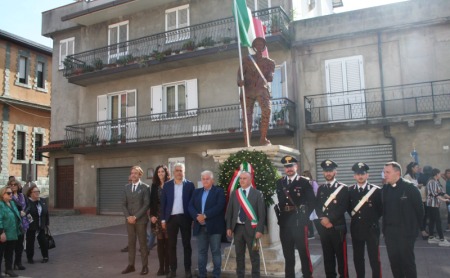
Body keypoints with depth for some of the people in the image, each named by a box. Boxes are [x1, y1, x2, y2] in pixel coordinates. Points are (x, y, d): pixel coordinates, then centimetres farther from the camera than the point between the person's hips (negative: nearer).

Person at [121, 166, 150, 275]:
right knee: (131, 243, 8)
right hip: (129, 219, 4)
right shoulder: (126, 187, 9)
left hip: (141, 219, -4)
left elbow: (146, 204, -10)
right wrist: (128, 216, -7)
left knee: (142, 243, 2)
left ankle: (145, 266, 10)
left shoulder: (145, 187, -4)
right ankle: (131, 265, 15)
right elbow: (123, 204, 7)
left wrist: (136, 216, -14)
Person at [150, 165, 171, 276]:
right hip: (158, 216, 3)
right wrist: (152, 215, -1)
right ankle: (161, 267, 11)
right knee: (160, 242, 5)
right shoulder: (154, 186, 9)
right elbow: (152, 201, 8)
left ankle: (167, 267, 9)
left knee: (167, 242, 1)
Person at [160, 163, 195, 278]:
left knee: (186, 244, 6)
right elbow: (163, 202, 4)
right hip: (171, 218, 1)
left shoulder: (190, 185, 1)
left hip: (185, 217, -1)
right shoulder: (167, 185, 5)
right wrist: (163, 219, 0)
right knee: (171, 245, 7)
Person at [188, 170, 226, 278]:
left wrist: (205, 215, -18)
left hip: (214, 226, -4)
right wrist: (197, 216, -13)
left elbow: (219, 206, -14)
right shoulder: (196, 192, 14)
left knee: (216, 251, 3)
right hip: (200, 226, 4)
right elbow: (190, 206, 5)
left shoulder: (219, 191, -1)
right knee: (202, 252, 10)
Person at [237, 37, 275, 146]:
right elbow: (239, 73, 7)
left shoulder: (269, 62, 21)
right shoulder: (247, 59, 19)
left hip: (262, 89, 0)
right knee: (247, 117, -9)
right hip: (248, 89, 0)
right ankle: (247, 144, -9)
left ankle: (263, 138, -22)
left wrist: (270, 77, -17)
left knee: (267, 110, -27)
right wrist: (240, 81, -16)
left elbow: (270, 77, 8)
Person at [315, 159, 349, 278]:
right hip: (323, 227, 4)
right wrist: (323, 219, -8)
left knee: (341, 254, 0)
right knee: (327, 255, 9)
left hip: (338, 226, -4)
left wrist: (330, 219, -14)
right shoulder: (321, 188, 13)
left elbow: (343, 207, -9)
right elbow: (317, 206, 9)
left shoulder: (343, 188, 0)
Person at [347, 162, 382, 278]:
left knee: (374, 259, 1)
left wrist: (373, 219, -2)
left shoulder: (376, 190, -6)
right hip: (356, 229, 3)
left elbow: (381, 209, 1)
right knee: (357, 258, 12)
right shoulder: (349, 191, 4)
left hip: (372, 228, -3)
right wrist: (353, 215, 5)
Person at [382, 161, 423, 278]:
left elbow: (419, 208, -7)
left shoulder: (410, 187, -11)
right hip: (389, 231, 5)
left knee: (407, 260, 5)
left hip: (406, 231, -5)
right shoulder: (384, 189, 5)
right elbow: (383, 208, 8)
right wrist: (385, 227, 6)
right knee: (394, 260, 11)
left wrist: (416, 227, 0)